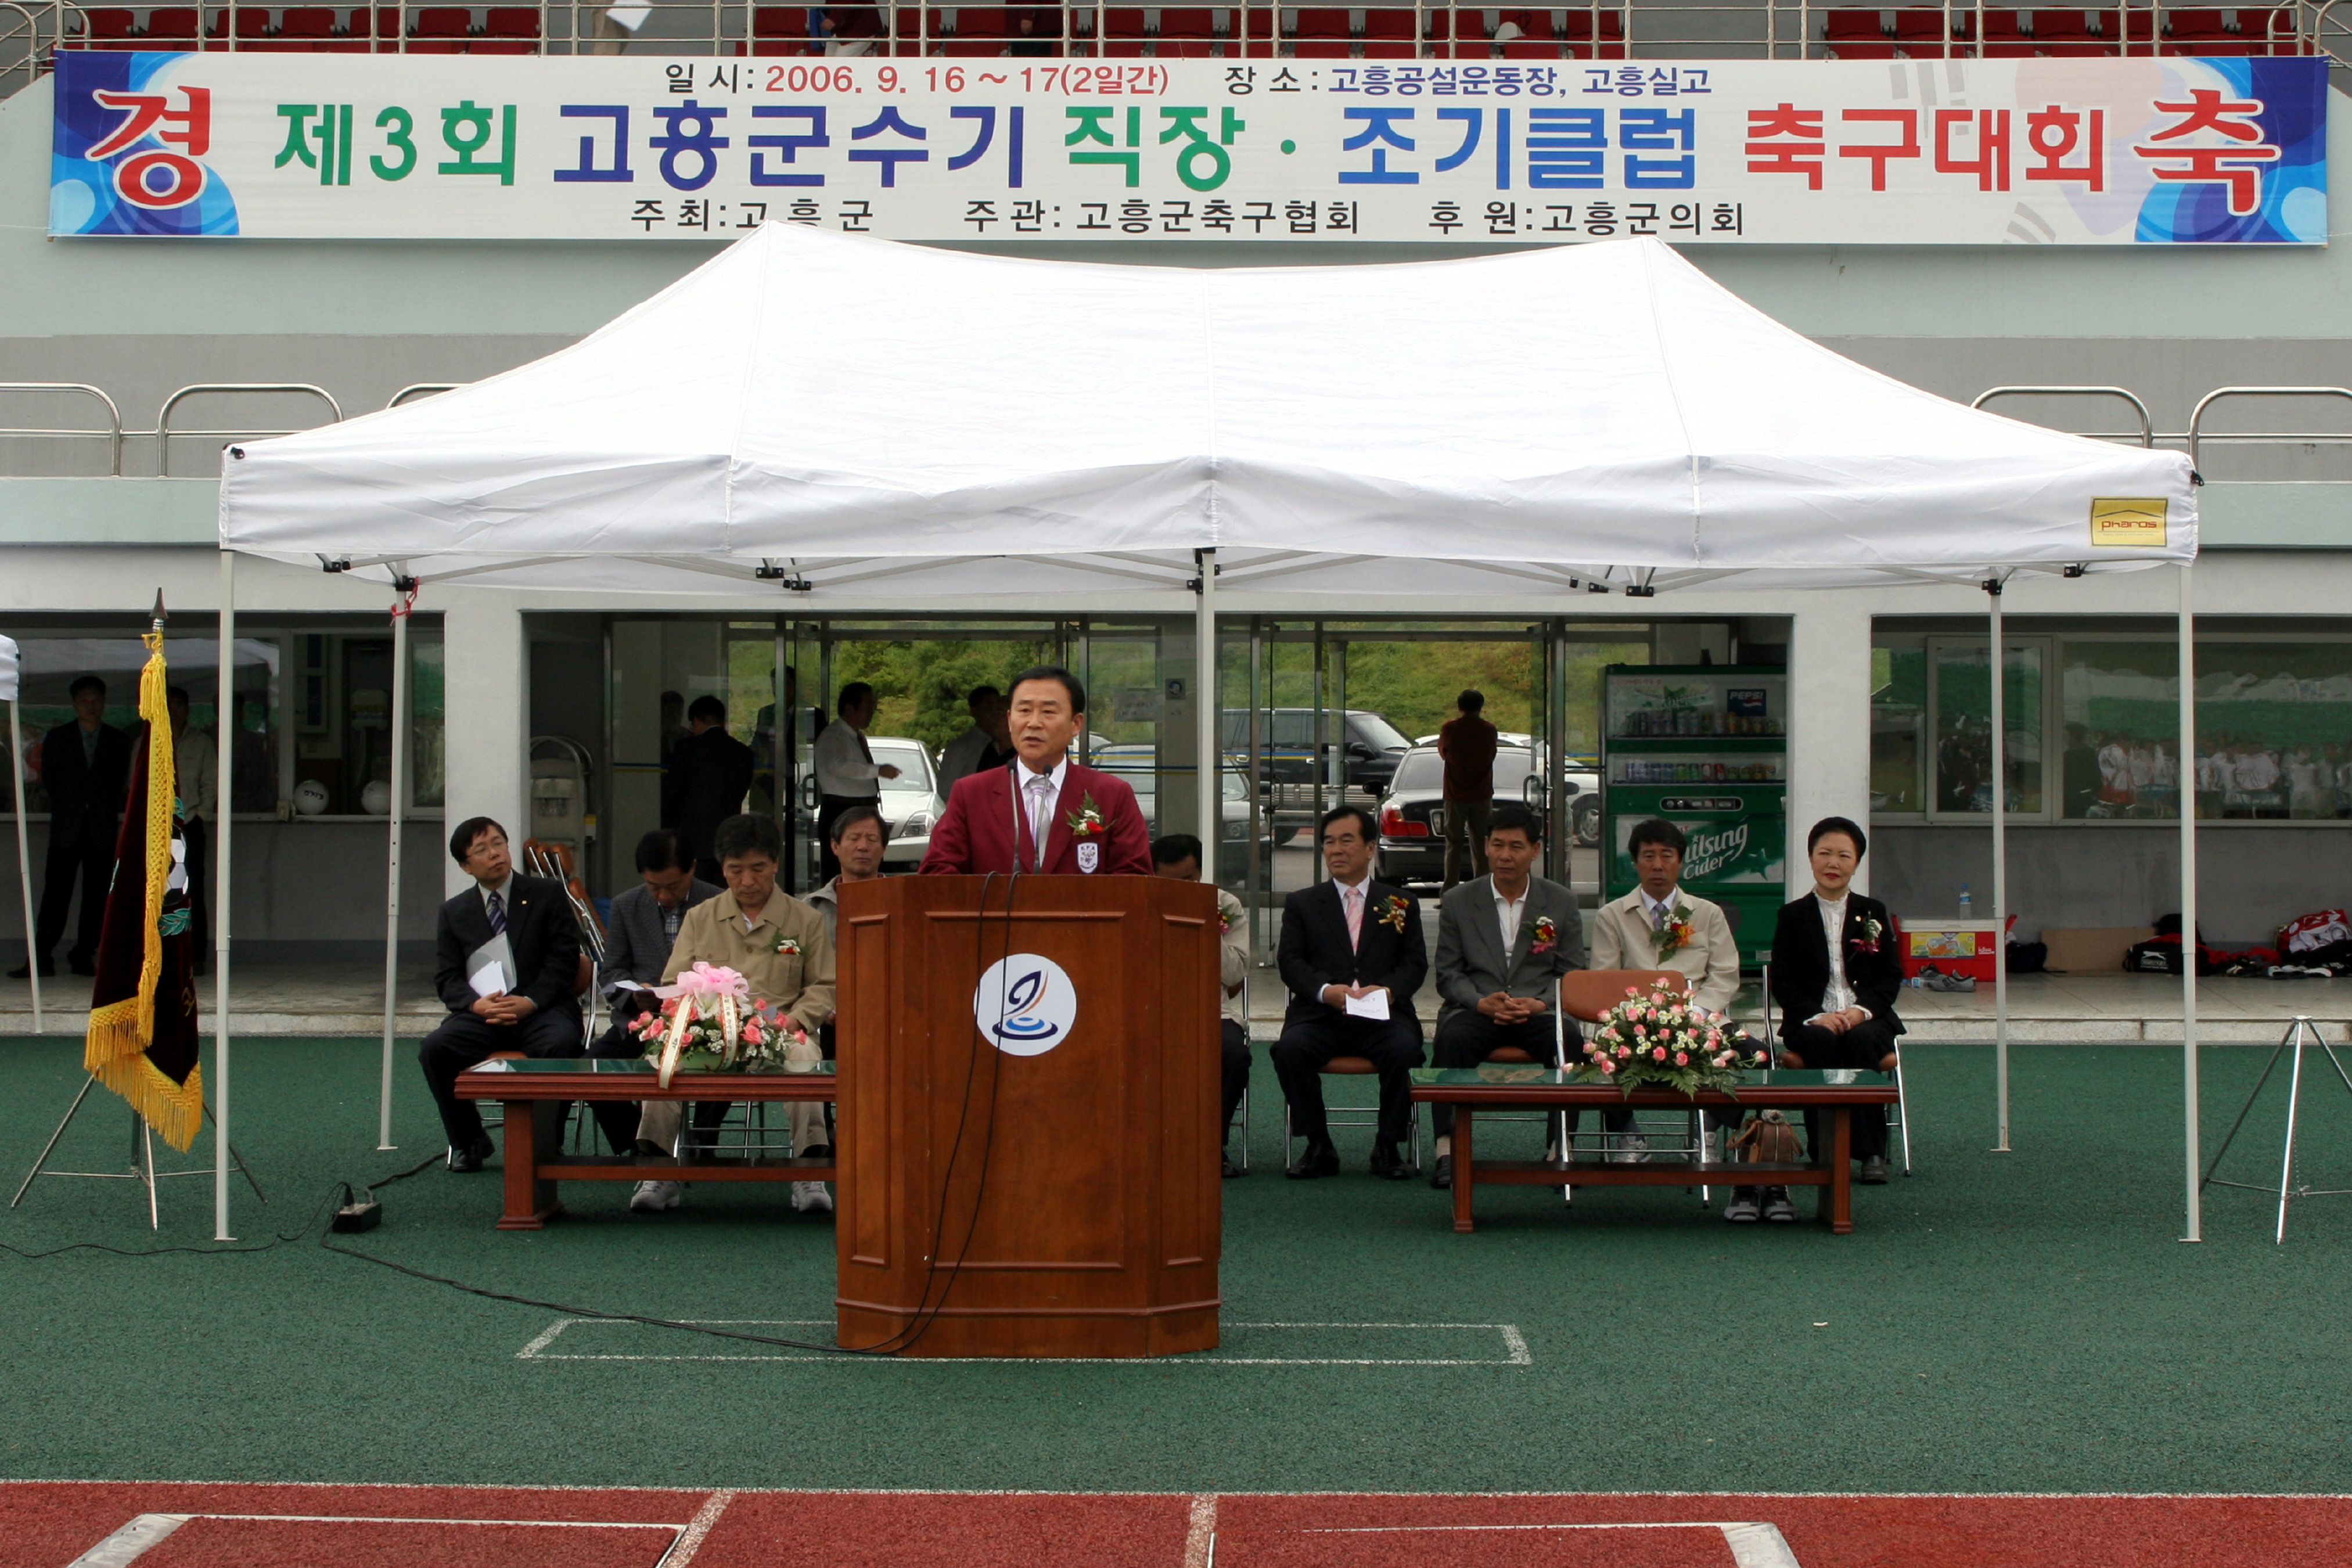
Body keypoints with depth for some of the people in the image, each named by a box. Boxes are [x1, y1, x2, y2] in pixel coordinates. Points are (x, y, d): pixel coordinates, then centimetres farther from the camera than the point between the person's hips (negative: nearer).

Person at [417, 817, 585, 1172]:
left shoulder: (547, 894, 9)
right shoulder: (455, 912, 16)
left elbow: (564, 957, 1)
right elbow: (447, 979, 9)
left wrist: (530, 1002, -15)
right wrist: (476, 1004, -14)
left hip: (540, 1009, -2)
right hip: (482, 1015, 2)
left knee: (562, 1045, -36)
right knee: (435, 1048, -27)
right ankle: (468, 1142, -5)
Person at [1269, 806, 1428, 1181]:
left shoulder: (1400, 904, 17)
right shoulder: (1302, 904, 17)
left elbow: (1415, 963, 8)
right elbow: (1291, 962, 5)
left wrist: (1388, 990, -15)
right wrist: (1325, 990, -16)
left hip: (1382, 1016, 0)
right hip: (1320, 1016, 0)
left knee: (1405, 1050, -32)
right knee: (1291, 1049, -31)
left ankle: (1387, 1147, -15)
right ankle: (1319, 1148, -17)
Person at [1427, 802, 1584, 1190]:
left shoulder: (1561, 903, 9)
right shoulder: (1458, 902, 8)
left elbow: (1572, 974, 8)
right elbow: (1448, 975, 6)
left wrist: (1539, 1004, -13)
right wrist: (1483, 1002, -14)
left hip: (1538, 1012, 0)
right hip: (1476, 1010, 0)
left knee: (1569, 1038, -33)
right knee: (1452, 1038, -34)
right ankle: (1447, 1149, -36)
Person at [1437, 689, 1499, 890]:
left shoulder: (1449, 728, -6)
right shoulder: (1488, 730, -3)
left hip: (1456, 795, -1)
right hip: (1482, 795, 1)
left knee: (1454, 844, 3)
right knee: (1480, 846, 5)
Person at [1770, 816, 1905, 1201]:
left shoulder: (1874, 913, 13)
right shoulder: (1793, 916, 11)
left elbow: (1891, 977, 6)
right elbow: (1782, 983, 3)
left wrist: (1862, 1010, -13)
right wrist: (1815, 1016, -15)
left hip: (1865, 1017, 1)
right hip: (1813, 1020, -1)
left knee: (1863, 1041, -34)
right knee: (1821, 1042, -35)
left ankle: (1872, 1152, -29)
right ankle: (1823, 1149, -31)